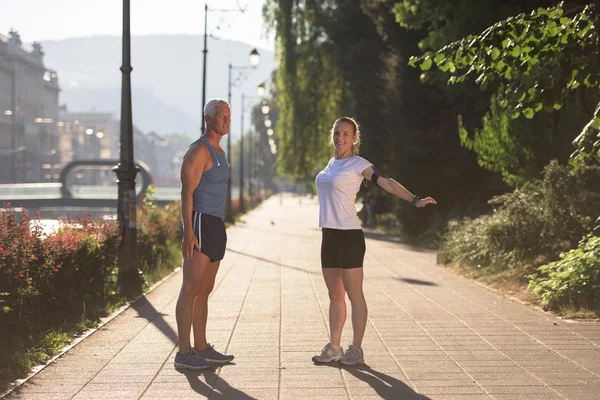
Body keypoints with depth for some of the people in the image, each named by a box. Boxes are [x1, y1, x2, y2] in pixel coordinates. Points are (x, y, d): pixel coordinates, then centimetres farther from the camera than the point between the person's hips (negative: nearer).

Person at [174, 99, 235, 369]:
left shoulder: (218, 152, 19)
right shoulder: (198, 151, -11)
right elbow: (187, 193, -17)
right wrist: (188, 232, -24)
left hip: (216, 226, 10)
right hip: (200, 224, -10)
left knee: (205, 290, 12)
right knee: (191, 289, -10)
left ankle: (201, 349, 17)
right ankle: (184, 353, -9)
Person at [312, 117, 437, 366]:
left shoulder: (357, 164, -6)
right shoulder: (332, 163, 16)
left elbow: (387, 183, -15)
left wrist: (414, 200, -27)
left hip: (349, 235, -8)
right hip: (329, 235, 8)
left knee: (354, 295, -3)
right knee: (334, 295, 12)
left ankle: (356, 350, 2)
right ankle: (334, 347, 18)